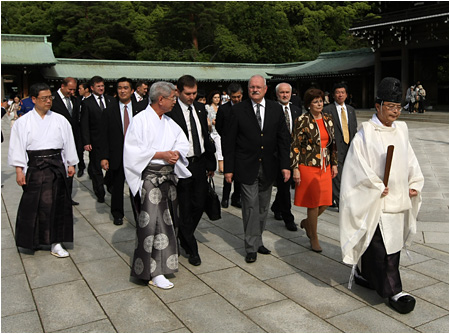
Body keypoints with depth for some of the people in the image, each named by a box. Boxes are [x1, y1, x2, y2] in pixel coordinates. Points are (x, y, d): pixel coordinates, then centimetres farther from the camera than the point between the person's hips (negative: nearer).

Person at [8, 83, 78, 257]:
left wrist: (71, 164, 9)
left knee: (57, 204, 3)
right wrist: (19, 170, -6)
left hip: (57, 166, 2)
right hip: (35, 167, -2)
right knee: (33, 205, 2)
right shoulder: (23, 122, 1)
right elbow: (17, 147, 0)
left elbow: (68, 144, 10)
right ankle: (31, 239, 20)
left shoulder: (60, 120, 6)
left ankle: (56, 242, 10)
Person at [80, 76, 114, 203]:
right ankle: (100, 193, 17)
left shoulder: (110, 100, 9)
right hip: (95, 141, -2)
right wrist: (86, 142, -11)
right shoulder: (87, 103, -1)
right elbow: (84, 125, -4)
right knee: (97, 168, 6)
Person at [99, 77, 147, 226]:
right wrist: (104, 157, -7)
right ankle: (117, 214, 32)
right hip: (117, 156, 0)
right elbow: (104, 137, -1)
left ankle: (139, 216, 16)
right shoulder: (109, 111, 2)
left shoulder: (140, 108, 3)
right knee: (117, 187, 13)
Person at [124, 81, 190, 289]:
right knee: (152, 222, -7)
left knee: (166, 220, 11)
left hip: (169, 176, 7)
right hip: (150, 178, -7)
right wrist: (161, 155, -17)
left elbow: (182, 142, 12)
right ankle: (154, 272, 1)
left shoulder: (169, 122, 14)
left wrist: (176, 152, -11)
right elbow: (134, 150, -14)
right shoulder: (140, 120, -8)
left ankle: (163, 263, 25)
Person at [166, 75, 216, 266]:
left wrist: (211, 162, 13)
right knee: (185, 209, 5)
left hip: (200, 163, 6)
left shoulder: (200, 108, 8)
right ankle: (191, 249, 19)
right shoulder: (170, 111, -12)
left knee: (199, 204, 12)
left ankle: (184, 237, 37)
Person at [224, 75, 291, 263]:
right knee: (251, 207, -4)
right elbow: (230, 141, -2)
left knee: (263, 207, 12)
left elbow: (283, 139, 6)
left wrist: (285, 165, -2)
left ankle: (258, 241, 27)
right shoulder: (238, 110, -2)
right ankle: (251, 247, 7)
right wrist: (229, 168, -6)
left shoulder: (276, 109, 6)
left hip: (268, 168, 3)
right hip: (247, 168, -3)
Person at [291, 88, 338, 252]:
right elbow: (295, 146, -9)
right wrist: (295, 169, -13)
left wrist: (334, 164, 14)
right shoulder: (303, 120, -8)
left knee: (325, 202, 6)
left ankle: (306, 222, 35)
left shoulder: (328, 119, 9)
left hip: (324, 167, 6)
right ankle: (314, 238, 17)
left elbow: (333, 143, 16)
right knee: (314, 202, 0)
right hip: (308, 166, -6)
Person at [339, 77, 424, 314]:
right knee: (381, 246, -2)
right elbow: (360, 166, -14)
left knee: (393, 241, 15)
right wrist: (378, 188, -16)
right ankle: (394, 291, 9)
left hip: (399, 199, 7)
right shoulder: (366, 133, -11)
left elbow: (409, 160, 15)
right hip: (376, 202, -7)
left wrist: (415, 184, 4)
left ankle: (362, 272, 33)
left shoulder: (400, 130, 9)